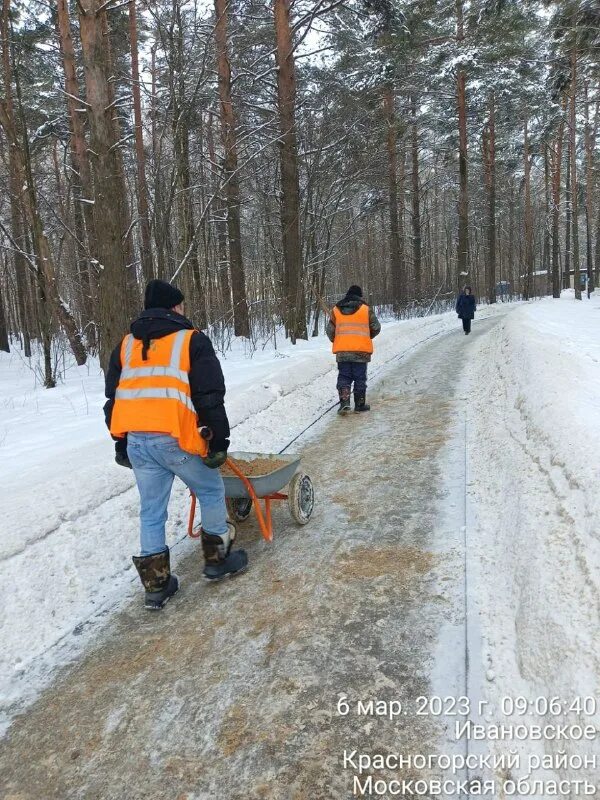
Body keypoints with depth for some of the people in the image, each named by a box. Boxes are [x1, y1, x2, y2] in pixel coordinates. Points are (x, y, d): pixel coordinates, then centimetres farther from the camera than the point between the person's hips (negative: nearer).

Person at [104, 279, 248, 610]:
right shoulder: (192, 339, 1)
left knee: (151, 511, 14)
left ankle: (155, 584, 21)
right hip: (175, 438, -5)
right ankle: (217, 558, 28)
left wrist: (121, 443, 25)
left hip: (136, 440, 5)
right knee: (211, 491, 17)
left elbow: (113, 397, 20)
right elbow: (211, 397, -6)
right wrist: (218, 441, -1)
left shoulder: (126, 344, 18)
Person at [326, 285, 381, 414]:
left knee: (344, 377, 8)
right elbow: (376, 327, 7)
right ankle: (360, 404, 12)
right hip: (361, 351, -2)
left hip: (342, 351, 2)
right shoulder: (366, 310, 0)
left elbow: (330, 330, 8)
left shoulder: (335, 310, 6)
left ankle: (344, 402, -7)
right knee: (360, 378, 7)